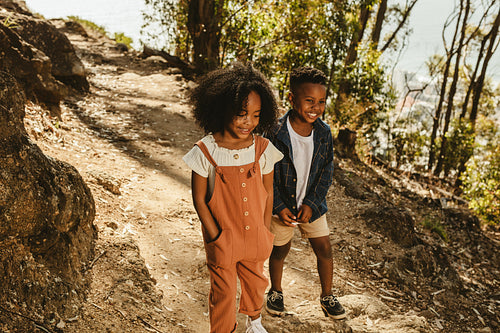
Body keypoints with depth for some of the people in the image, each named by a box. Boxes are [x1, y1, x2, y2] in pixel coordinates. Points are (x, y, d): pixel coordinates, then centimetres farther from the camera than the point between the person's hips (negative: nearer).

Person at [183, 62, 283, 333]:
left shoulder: (263, 149, -10)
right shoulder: (205, 152, -18)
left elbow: (267, 193, 0)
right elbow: (199, 198, -10)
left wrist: (265, 234, 1)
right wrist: (215, 236, -10)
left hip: (255, 236, 4)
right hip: (222, 240, -3)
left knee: (255, 282, 26)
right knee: (223, 292, 12)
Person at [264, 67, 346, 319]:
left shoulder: (324, 133, -10)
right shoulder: (275, 134, -22)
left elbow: (327, 171, -3)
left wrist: (311, 203, -10)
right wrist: (278, 207, -15)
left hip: (312, 206, 3)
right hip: (281, 206, -3)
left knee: (325, 250, 8)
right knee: (280, 250, 15)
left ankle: (327, 296, 32)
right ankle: (275, 291, 42)